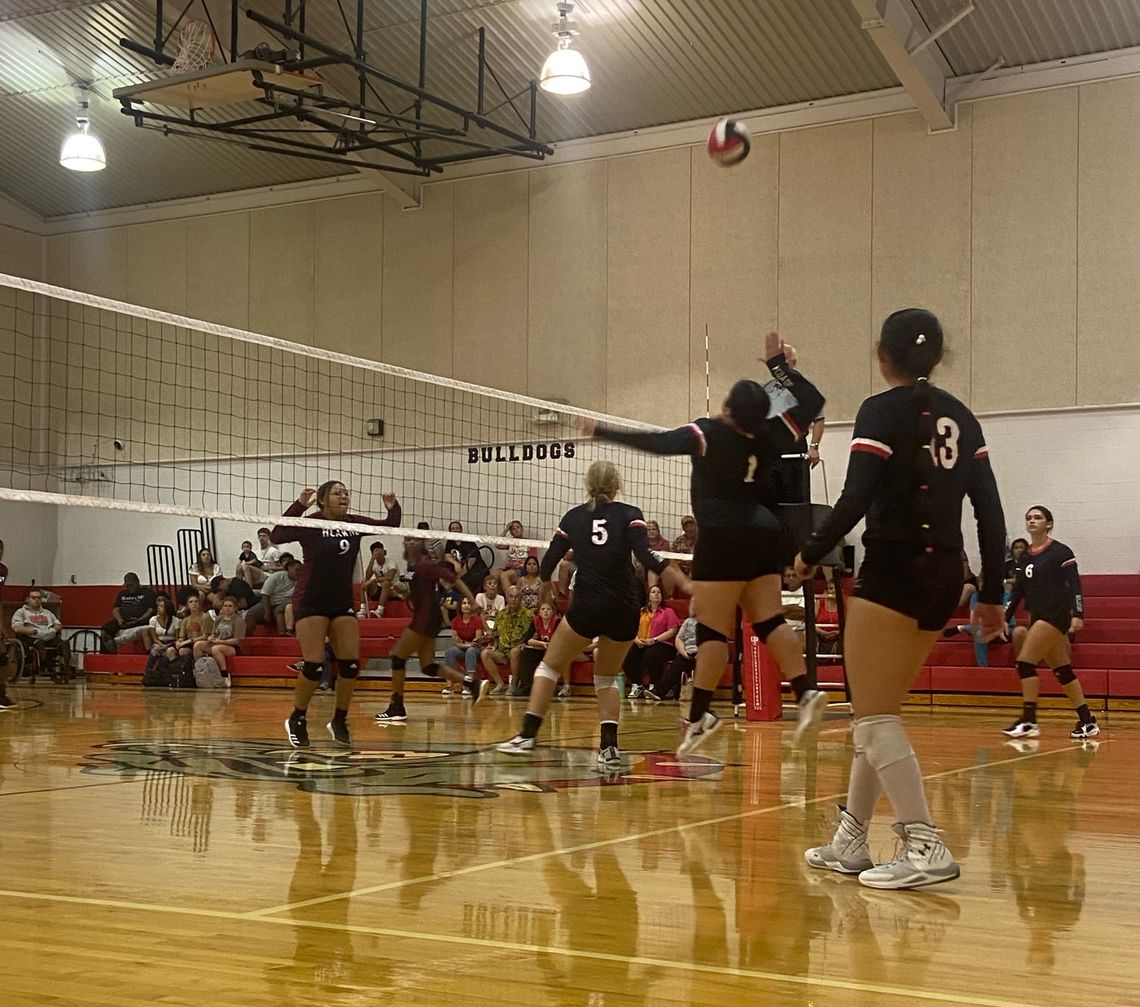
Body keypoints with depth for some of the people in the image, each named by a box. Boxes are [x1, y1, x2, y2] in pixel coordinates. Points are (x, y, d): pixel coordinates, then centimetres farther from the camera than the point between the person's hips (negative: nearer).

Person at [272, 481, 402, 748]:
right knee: (314, 665, -10)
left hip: (343, 603, 5)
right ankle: (297, 720, 9)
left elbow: (390, 525, 15)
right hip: (311, 603, -5)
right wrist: (299, 505, -31)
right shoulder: (311, 523, -10)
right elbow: (276, 536, -23)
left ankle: (339, 721, 14)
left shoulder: (355, 524, 4)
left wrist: (393, 507, -6)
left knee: (350, 664, -1)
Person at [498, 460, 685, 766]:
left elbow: (549, 561, 7)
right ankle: (609, 747, 2)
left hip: (587, 607, -1)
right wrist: (683, 581, -15)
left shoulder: (573, 516, 5)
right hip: (625, 609, 1)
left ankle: (527, 735, 2)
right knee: (607, 678, 18)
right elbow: (645, 556, -13)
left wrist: (546, 584, 28)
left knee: (549, 666, 14)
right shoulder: (630, 514, 1)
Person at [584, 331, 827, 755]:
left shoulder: (709, 434, -11)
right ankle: (806, 693, -7)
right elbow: (812, 402, 15)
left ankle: (699, 715, -5)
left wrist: (601, 432, -5)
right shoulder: (768, 438, 4)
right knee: (769, 621, 6)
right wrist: (779, 364, 18)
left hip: (725, 540, -6)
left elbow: (657, 443, -13)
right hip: (766, 535, 6)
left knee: (712, 629, -6)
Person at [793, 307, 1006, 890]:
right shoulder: (961, 418, 12)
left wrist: (809, 556, -2)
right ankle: (850, 843, 20)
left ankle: (926, 848, -12)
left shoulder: (881, 411, -6)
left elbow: (855, 500, -15)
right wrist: (991, 594, 13)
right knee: (877, 712, 15)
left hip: (893, 571, -7)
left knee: (874, 717, -3)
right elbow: (990, 510, 10)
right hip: (945, 575, 8)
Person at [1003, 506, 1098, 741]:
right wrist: (1004, 620, 14)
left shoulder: (1060, 551, -7)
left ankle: (1029, 721, -11)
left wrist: (1077, 615, -23)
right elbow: (1017, 591, 18)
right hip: (1038, 617, 8)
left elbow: (1074, 584, -12)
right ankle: (1088, 723, 13)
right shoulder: (1026, 557, 13)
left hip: (1055, 615, -8)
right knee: (1062, 671, 8)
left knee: (1025, 662, -14)